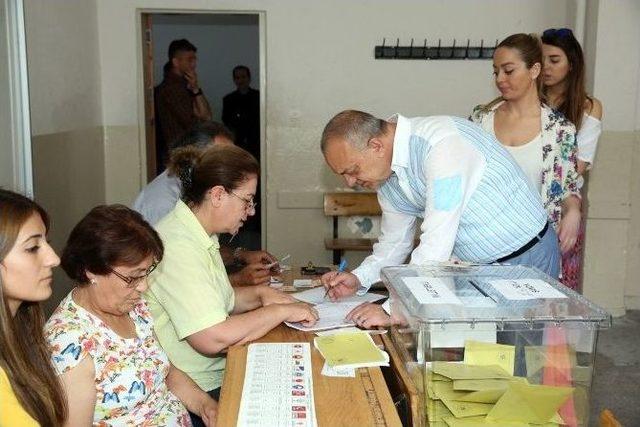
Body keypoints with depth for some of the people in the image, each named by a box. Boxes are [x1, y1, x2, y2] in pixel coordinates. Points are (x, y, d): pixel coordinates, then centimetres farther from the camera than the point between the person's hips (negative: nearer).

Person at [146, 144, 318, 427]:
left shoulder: (201, 238, 8)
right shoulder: (178, 246, -23)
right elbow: (211, 339, -30)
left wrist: (259, 293, 1)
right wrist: (280, 311, -19)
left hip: (217, 376, 9)